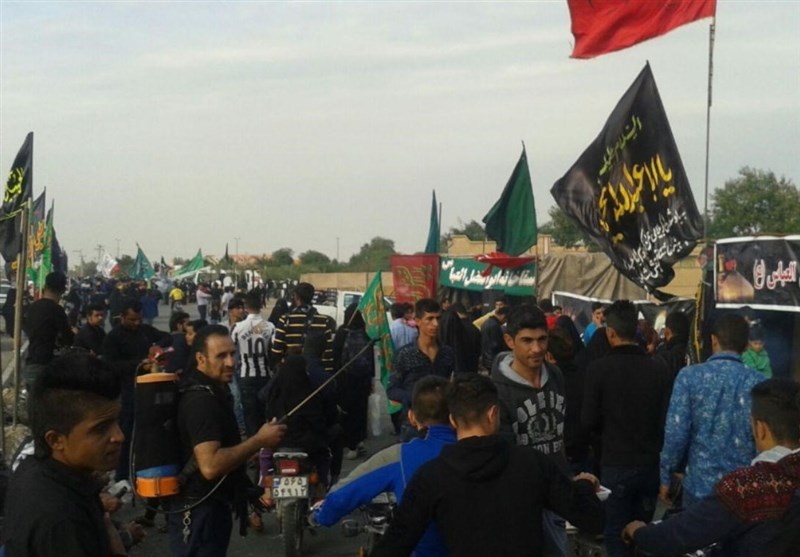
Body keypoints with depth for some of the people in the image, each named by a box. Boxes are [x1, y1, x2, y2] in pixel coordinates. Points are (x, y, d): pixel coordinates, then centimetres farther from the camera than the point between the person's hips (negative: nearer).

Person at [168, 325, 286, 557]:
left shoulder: (209, 390, 9)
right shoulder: (202, 399, -25)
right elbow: (210, 466, -34)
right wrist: (259, 440, -27)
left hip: (208, 505, 11)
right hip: (199, 510, -11)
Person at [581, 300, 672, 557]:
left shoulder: (599, 368, -15)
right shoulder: (660, 369, -7)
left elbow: (588, 421, -10)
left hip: (616, 464, -3)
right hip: (651, 464, 3)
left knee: (617, 536, 8)